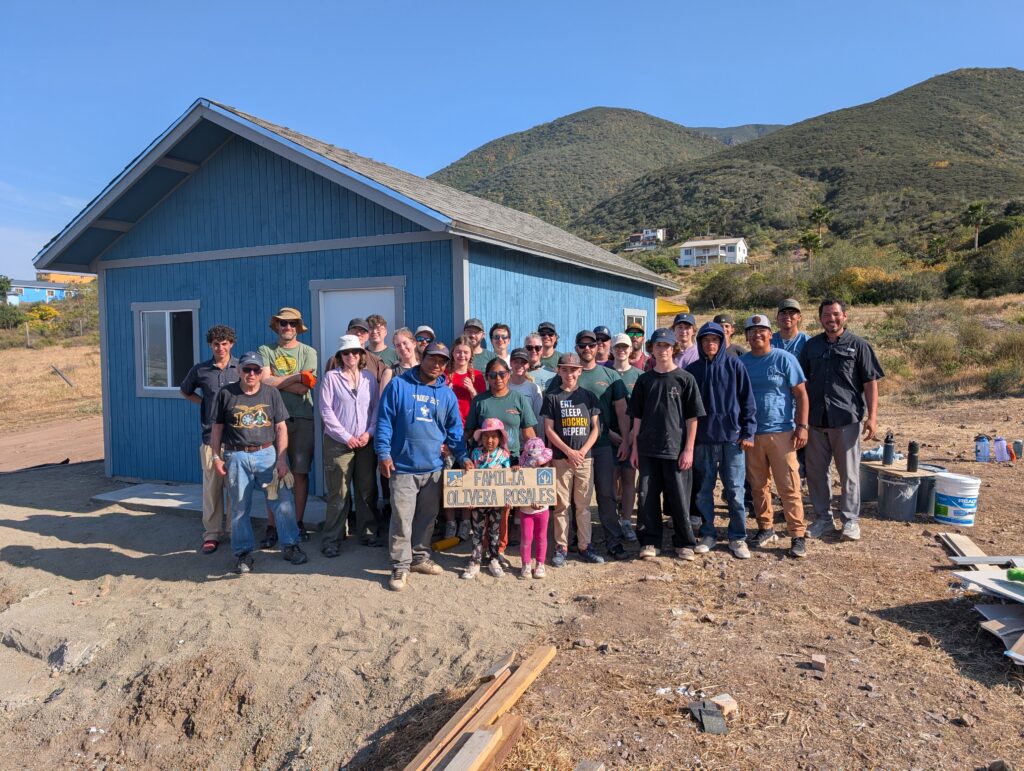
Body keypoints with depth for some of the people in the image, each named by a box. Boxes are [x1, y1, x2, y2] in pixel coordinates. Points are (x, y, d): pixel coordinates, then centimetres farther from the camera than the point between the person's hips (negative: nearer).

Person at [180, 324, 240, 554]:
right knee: (211, 486, 3)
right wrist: (204, 403, 8)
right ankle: (211, 534, 13)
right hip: (211, 435, 1)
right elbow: (185, 391, 24)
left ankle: (235, 531, 17)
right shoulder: (200, 370, 6)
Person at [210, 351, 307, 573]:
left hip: (268, 454, 0)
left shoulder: (272, 393, 5)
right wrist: (216, 457, 2)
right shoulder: (226, 393, 4)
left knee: (284, 500, -5)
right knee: (240, 507, 6)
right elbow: (217, 428, 8)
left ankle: (290, 545, 9)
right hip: (237, 457, 0)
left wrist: (281, 459, -4)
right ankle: (243, 552, 19)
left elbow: (281, 428, 3)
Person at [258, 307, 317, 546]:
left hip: (302, 418, 0)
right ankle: (271, 527, 7)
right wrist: (297, 377, -5)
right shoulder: (266, 351, 10)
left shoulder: (308, 352, 7)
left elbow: (303, 388, -4)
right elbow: (265, 381, -6)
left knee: (300, 472, 4)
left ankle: (298, 523, 15)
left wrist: (277, 380, -3)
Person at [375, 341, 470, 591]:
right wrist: (383, 453, -13)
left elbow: (454, 429, 12)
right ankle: (400, 566, 7)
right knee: (402, 519, -4)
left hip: (433, 467, 5)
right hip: (403, 467, -4)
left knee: (427, 518, 15)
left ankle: (420, 558, 30)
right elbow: (384, 421, -5)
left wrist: (462, 457, 1)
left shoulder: (447, 394, 9)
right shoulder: (399, 385, -3)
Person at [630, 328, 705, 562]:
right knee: (648, 497, 7)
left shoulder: (685, 379, -1)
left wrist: (689, 449, -7)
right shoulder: (644, 380, 8)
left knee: (679, 498, 4)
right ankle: (650, 542, 19)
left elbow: (692, 417, -2)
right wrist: (635, 447, 8)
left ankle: (684, 543, 19)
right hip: (648, 449, 3)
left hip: (676, 449, -3)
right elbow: (637, 416, 12)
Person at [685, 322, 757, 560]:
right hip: (703, 438, 2)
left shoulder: (735, 365, 1)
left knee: (735, 489, 1)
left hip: (732, 436, -2)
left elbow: (747, 400, 2)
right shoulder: (692, 370, 5)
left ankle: (738, 537, 14)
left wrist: (748, 432, -4)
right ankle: (707, 534, 20)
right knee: (704, 489, 7)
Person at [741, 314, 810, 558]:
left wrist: (802, 426, -9)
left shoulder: (784, 359, -1)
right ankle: (766, 528, 25)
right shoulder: (741, 363, 9)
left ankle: (798, 536, 2)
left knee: (789, 486, -4)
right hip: (750, 434, 4)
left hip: (781, 431, -4)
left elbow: (801, 394, -1)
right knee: (758, 485, 11)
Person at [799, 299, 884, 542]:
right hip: (816, 419, 4)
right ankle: (823, 518, 21)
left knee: (849, 472, 4)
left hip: (847, 418, -3)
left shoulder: (858, 345, 1)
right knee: (815, 471, 8)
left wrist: (872, 416, -10)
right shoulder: (811, 346, 10)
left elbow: (870, 382, -2)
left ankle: (851, 520, 16)